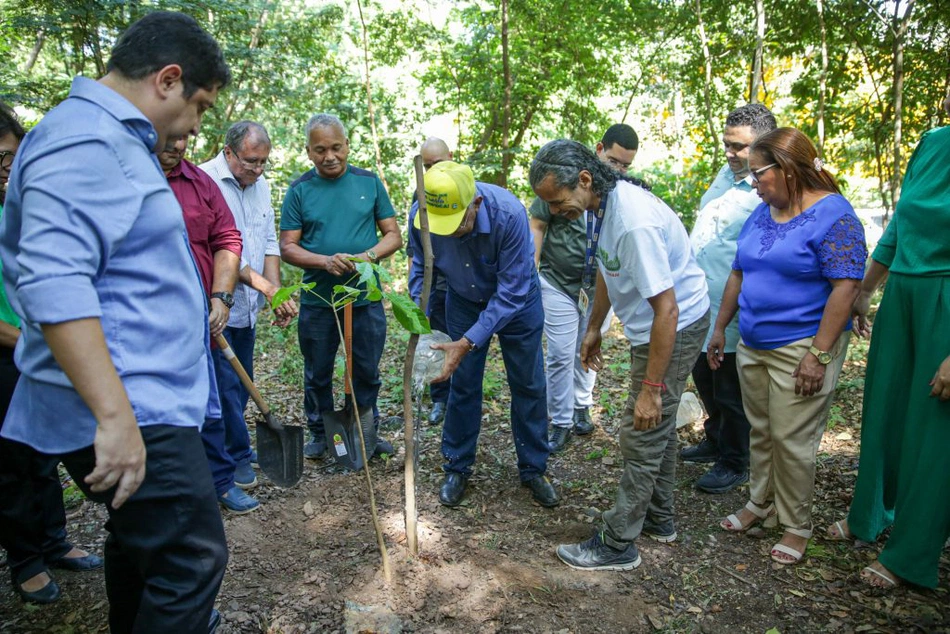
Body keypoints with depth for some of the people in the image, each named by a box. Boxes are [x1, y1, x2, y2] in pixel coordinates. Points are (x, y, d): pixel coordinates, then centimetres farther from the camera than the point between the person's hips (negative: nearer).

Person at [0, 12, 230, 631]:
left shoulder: (116, 139, 18)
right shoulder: (84, 140, -16)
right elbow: (53, 283, -28)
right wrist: (115, 417, -30)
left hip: (145, 400, 11)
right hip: (131, 413, -11)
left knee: (141, 536, 24)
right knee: (192, 558, -6)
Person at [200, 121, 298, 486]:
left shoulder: (260, 185, 10)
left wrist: (276, 293, -1)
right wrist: (268, 287, -24)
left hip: (247, 307, 8)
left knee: (242, 385, 16)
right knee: (226, 387, 1)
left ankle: (234, 449, 32)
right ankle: (238, 458, 17)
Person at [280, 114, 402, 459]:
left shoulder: (369, 182, 1)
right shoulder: (299, 190, -2)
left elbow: (393, 235, 2)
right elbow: (288, 247, -3)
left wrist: (369, 255, -18)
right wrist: (326, 261, -21)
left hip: (365, 298, 1)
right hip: (317, 301, 0)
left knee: (367, 372, 13)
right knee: (317, 374, 13)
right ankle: (319, 434, 32)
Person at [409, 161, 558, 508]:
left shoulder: (509, 213, -37)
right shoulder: (420, 215, -27)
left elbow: (512, 290, -34)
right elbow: (421, 268, -8)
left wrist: (467, 343, -37)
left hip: (516, 299, -2)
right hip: (464, 300, 2)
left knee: (528, 385, 6)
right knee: (463, 384, 5)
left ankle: (533, 470, 23)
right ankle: (457, 468, 23)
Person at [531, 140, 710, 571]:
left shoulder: (635, 223, -33)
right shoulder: (599, 205, -3)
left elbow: (667, 310, -32)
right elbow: (606, 270, 13)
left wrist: (651, 388, -28)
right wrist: (594, 329, 19)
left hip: (676, 327, -10)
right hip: (653, 326, 10)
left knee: (642, 436, -2)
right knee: (658, 427, 20)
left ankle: (617, 545, 12)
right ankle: (658, 519, 38)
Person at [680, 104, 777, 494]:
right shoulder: (727, 172, 7)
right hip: (699, 304, 9)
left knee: (730, 394, 7)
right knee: (704, 380, 24)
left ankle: (734, 465, 27)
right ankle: (715, 442, 45)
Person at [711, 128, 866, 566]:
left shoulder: (832, 215, -13)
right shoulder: (762, 214, 9)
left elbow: (845, 287, -18)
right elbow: (738, 274, 15)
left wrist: (819, 354, -22)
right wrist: (720, 329, 16)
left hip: (801, 347, -7)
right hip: (753, 345, 7)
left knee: (791, 440, 0)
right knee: (759, 432, 16)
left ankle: (797, 525, 18)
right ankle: (760, 503, 34)